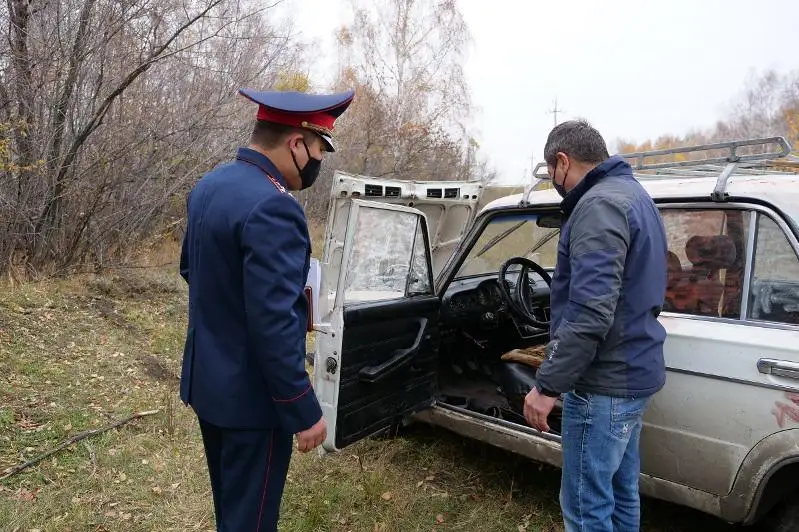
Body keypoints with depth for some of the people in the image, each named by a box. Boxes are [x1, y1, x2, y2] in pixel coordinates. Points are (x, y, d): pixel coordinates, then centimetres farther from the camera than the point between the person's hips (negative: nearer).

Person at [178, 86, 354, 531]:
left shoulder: (210, 186, 4)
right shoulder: (272, 208, -27)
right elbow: (274, 325, -28)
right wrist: (304, 411, -19)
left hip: (206, 380, 9)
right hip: (250, 395, -9)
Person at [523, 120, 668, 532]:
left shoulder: (599, 205, -19)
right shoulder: (633, 195, 15)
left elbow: (591, 312, -28)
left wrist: (547, 385, -22)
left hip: (604, 382, -10)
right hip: (633, 372, 10)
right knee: (620, 492, 21)